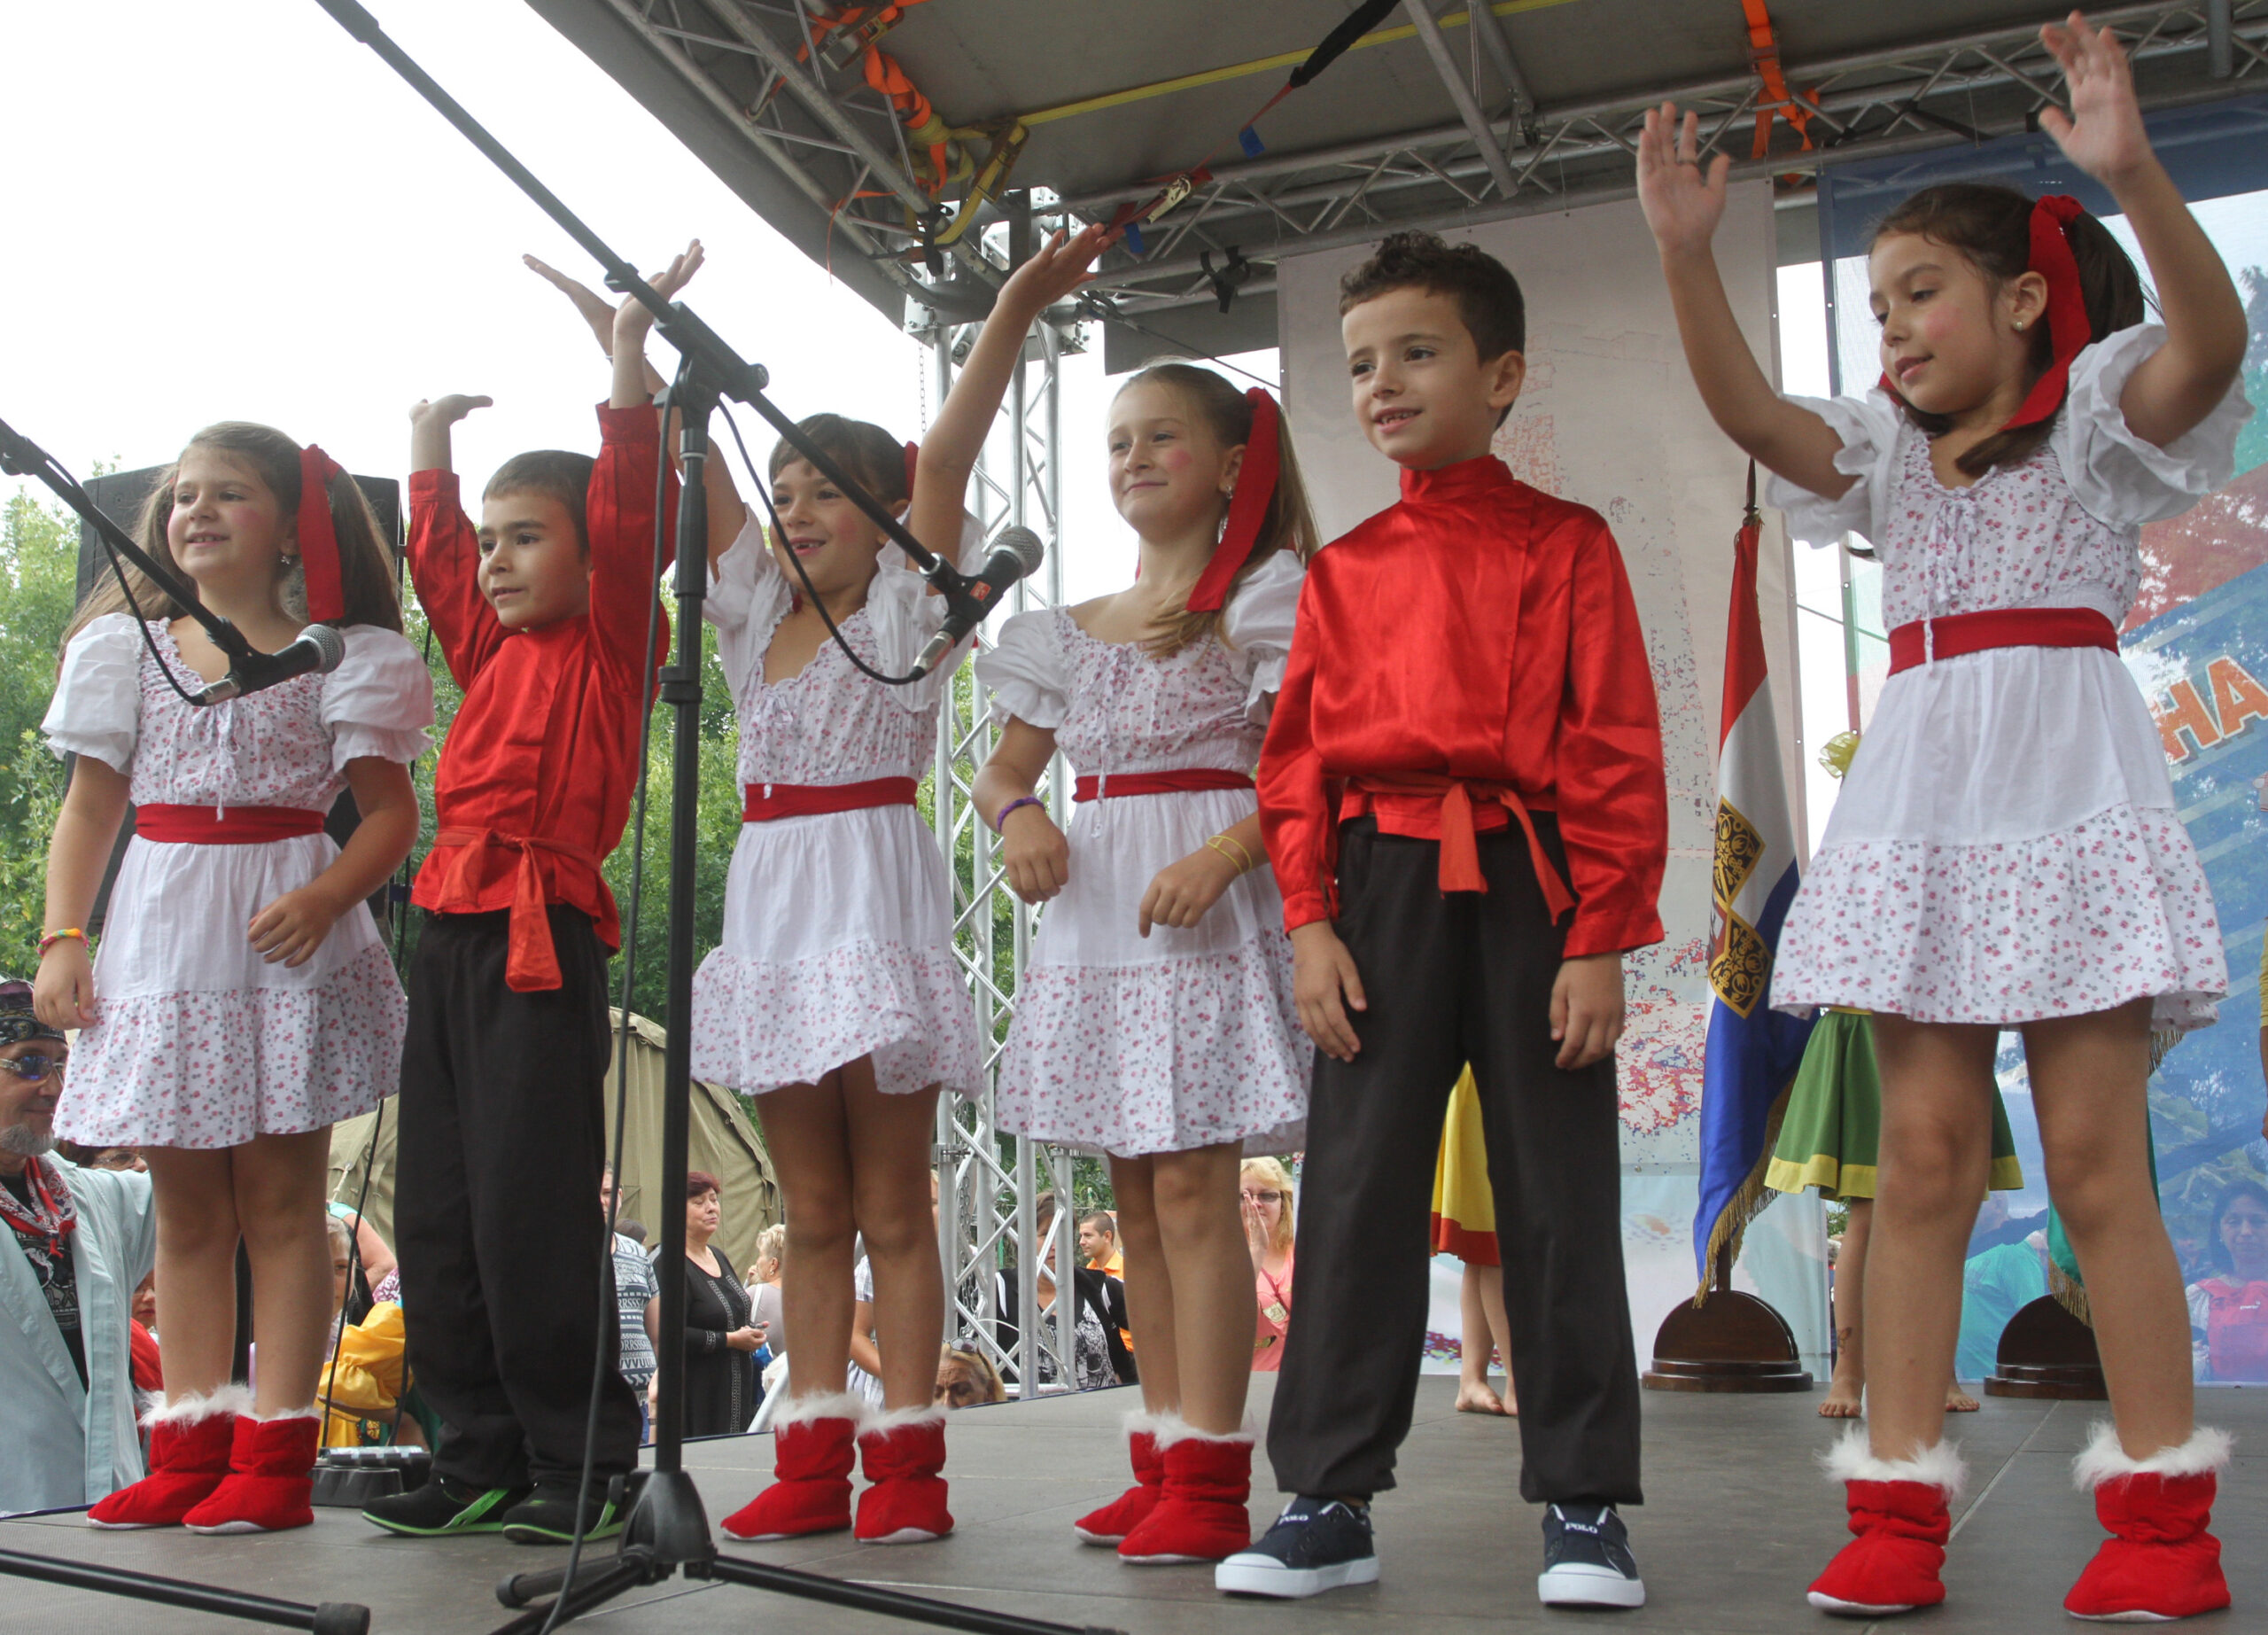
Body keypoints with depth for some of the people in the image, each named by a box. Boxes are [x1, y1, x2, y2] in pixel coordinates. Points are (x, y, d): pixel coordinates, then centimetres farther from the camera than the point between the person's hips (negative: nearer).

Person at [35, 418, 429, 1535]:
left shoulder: (338, 657, 1)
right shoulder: (127, 646, 11)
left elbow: (391, 813, -1)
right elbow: (91, 807, 11)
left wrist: (323, 898, -18)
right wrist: (62, 936, 0)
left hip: (285, 944, -3)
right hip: (160, 941, 3)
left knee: (279, 1197, 0)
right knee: (185, 1206, 8)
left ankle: (275, 1454, 5)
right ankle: (190, 1447, 15)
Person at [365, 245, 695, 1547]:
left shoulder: (612, 640, 0)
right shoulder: (491, 650, 19)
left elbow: (629, 515, -12)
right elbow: (436, 557, 33)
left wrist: (629, 360, -16)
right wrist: (432, 441, 35)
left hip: (545, 929, -8)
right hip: (452, 934, 8)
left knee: (533, 1209, -8)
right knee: (437, 1215, 8)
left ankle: (582, 1464, 3)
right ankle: (485, 1461, 17)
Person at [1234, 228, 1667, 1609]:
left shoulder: (1566, 546, 4)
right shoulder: (1344, 570, 13)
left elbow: (1616, 754, -1)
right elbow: (1298, 759, 11)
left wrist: (1599, 939, -8)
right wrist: (1311, 924, 0)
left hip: (1530, 886, -2)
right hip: (1382, 889, 3)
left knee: (1559, 1195, 1)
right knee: (1357, 1191, 3)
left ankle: (1585, 1504, 12)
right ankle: (1330, 1502, 11)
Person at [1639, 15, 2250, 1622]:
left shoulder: (2097, 415, 6)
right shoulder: (1889, 454, 18)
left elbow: (2210, 338, -16)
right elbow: (1747, 408, 1)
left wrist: (2130, 170, -29)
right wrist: (1688, 252, -11)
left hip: (2068, 791, -4)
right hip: (1919, 802, 4)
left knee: (2095, 1152, -4)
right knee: (1921, 1151, 0)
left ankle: (2163, 1506, 6)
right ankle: (1900, 1502, 3)